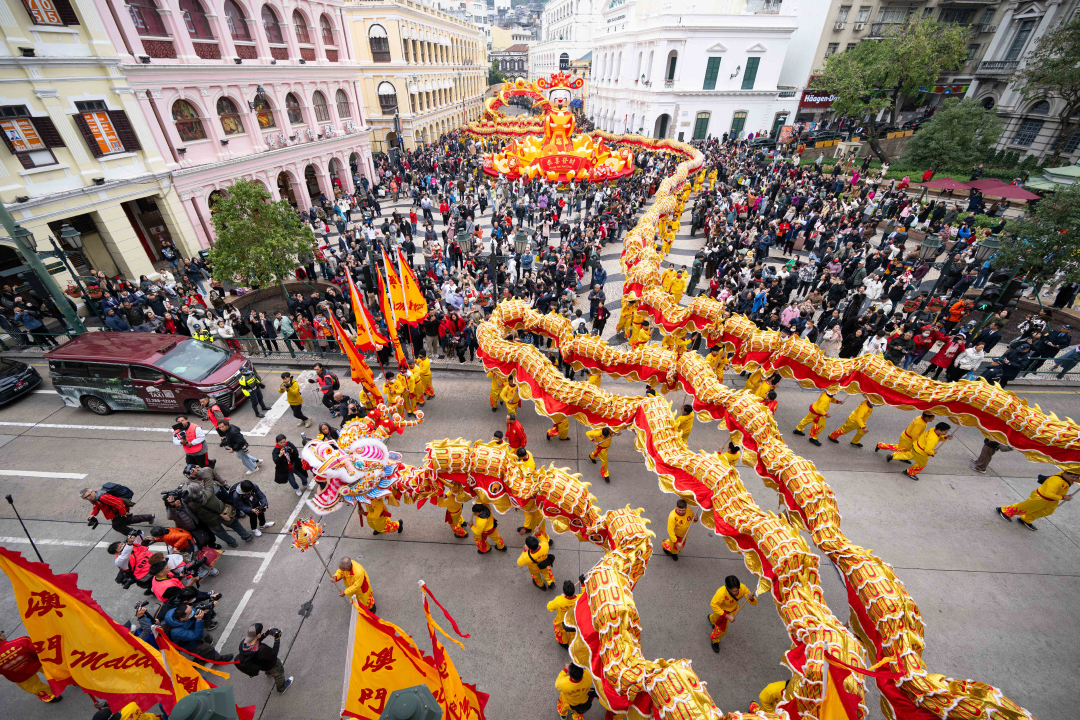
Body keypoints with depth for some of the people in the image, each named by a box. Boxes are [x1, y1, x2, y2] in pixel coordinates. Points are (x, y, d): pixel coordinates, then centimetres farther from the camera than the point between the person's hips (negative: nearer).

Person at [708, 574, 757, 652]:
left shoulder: (742, 588, -37)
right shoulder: (721, 592, -45)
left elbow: (754, 603, -28)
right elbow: (713, 605, -33)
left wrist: (751, 598, -51)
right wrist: (726, 616, -37)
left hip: (733, 610, 4)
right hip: (721, 609, -4)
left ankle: (712, 618, 66)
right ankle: (714, 640, 44)